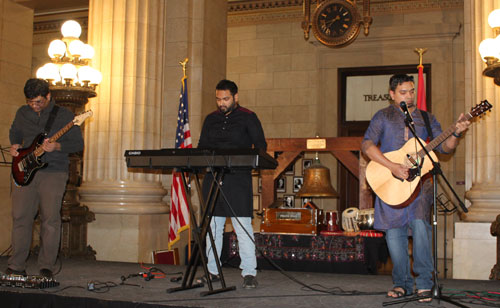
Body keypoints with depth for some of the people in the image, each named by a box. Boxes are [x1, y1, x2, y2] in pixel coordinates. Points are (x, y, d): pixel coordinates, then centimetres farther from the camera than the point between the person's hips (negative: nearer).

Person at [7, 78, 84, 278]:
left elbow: (78, 144, -1)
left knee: (50, 219, -6)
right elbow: (14, 133, 30)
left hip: (53, 173, -3)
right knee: (20, 217, 0)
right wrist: (14, 146, 8)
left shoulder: (64, 115, 0)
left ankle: (46, 267, 4)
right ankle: (16, 267, 10)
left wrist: (57, 146, -18)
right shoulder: (22, 113, 13)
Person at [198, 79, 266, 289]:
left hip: (238, 179, -5)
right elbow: (202, 146, 19)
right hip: (212, 177, 5)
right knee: (212, 226, 7)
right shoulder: (211, 119, 16)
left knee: (242, 225, -7)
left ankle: (249, 273, -3)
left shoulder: (248, 118, 3)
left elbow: (260, 145, 0)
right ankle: (212, 270, 16)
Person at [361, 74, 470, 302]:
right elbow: (367, 145, -6)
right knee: (394, 231, 1)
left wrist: (456, 133, -12)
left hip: (419, 180, 0)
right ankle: (402, 283, 16)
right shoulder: (383, 117, 6)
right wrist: (393, 167, -16)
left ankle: (424, 282, -10)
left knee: (420, 223, -20)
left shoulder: (426, 118, 14)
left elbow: (444, 147, 9)